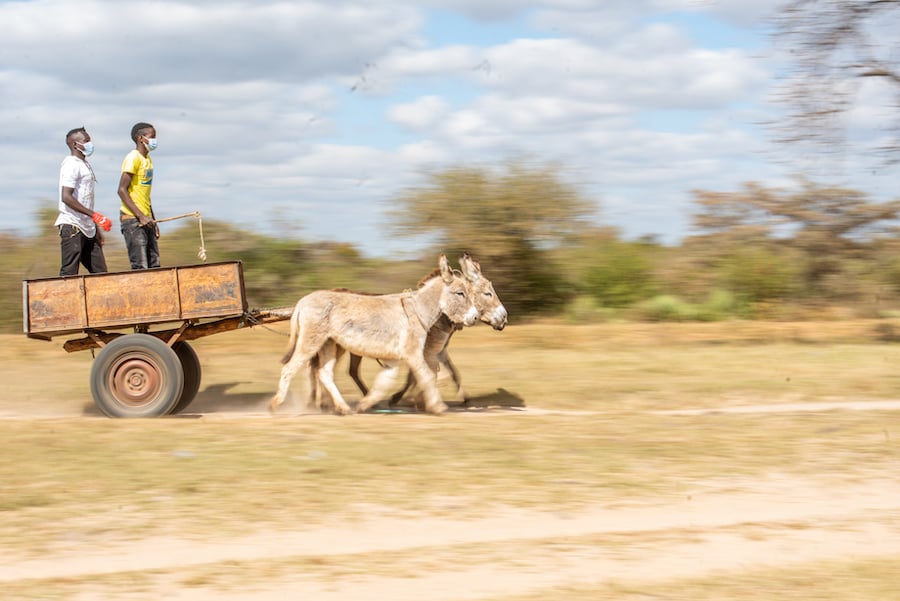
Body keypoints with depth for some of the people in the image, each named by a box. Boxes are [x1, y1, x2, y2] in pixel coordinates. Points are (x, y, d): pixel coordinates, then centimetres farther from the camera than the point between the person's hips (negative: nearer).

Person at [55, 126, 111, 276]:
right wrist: (94, 215, -22)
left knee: (100, 272, 6)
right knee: (69, 273, -10)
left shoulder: (85, 164, 19)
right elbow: (66, 197, -20)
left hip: (87, 228, 10)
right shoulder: (71, 164, -10)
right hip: (72, 226, -10)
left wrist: (95, 229, 20)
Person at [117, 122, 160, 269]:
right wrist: (141, 216, -22)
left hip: (146, 220, 9)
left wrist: (153, 221, 21)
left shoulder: (148, 159, 17)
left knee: (154, 266, 5)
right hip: (132, 220, -9)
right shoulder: (133, 158, -10)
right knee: (141, 268, -12)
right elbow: (122, 190, -17)